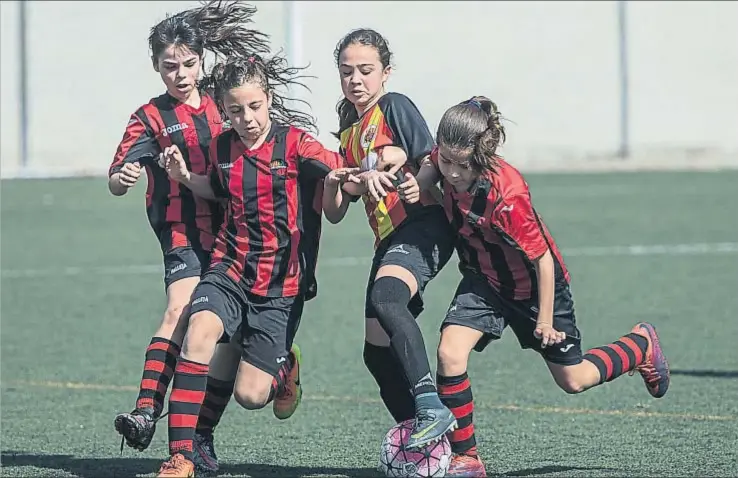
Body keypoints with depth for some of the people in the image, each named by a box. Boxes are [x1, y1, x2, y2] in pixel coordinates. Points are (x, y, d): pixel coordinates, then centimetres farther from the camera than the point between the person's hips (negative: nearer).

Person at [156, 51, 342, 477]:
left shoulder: (294, 143, -9)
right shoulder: (223, 147, 5)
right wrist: (185, 177, 8)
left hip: (281, 284, -3)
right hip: (231, 269, 3)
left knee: (251, 395, -7)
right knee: (201, 329, -29)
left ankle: (285, 366, 33)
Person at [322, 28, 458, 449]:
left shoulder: (395, 106, 1)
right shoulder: (349, 133, 23)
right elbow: (334, 213, 19)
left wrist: (380, 177, -14)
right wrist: (333, 176, 0)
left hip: (422, 228, -9)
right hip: (389, 239, 9)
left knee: (385, 298, -36)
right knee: (377, 351, 7)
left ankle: (431, 408, -45)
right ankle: (428, 443, 15)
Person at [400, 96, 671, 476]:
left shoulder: (506, 197, -39)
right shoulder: (449, 161, -22)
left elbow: (543, 259, -27)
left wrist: (545, 319, -18)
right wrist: (420, 183, -17)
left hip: (534, 286, -5)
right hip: (483, 280, 5)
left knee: (573, 380, 12)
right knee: (450, 353, -19)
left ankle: (642, 345, 41)